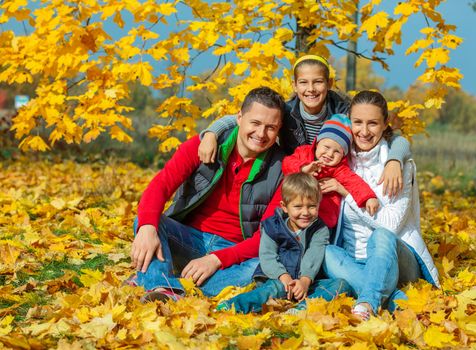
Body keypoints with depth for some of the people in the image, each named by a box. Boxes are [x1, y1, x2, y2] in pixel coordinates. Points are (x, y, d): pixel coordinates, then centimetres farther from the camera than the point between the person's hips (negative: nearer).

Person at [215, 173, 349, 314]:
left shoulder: (320, 230, 4)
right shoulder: (272, 226, 3)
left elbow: (313, 258, -11)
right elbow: (267, 256, -6)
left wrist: (305, 280, -31)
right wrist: (283, 276, -25)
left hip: (307, 281, 3)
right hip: (276, 278, -3)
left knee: (341, 284, -21)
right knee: (279, 286, -37)